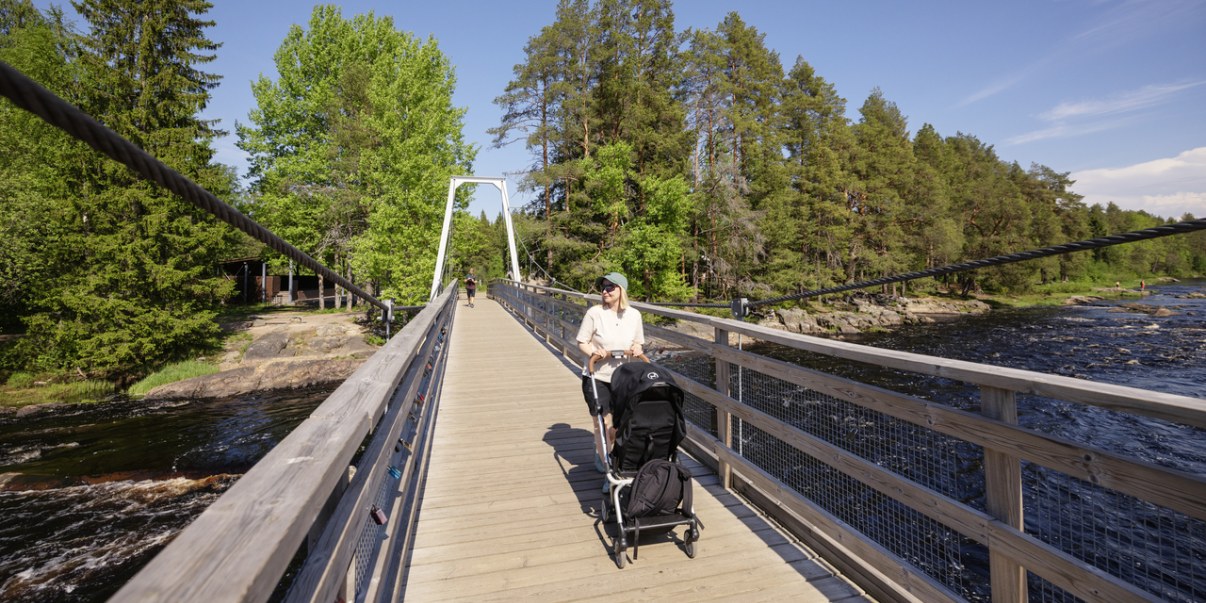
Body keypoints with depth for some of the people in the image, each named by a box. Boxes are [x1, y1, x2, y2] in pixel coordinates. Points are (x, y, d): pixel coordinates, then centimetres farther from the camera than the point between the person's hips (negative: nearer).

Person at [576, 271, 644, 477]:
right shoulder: (594, 313, -12)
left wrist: (636, 349, -12)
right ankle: (609, 470, 18)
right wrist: (594, 353, -25)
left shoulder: (634, 315, -1)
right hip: (596, 377, -4)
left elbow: (638, 343, 11)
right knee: (602, 423, 2)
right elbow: (582, 342, -6)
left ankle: (600, 452, 42)